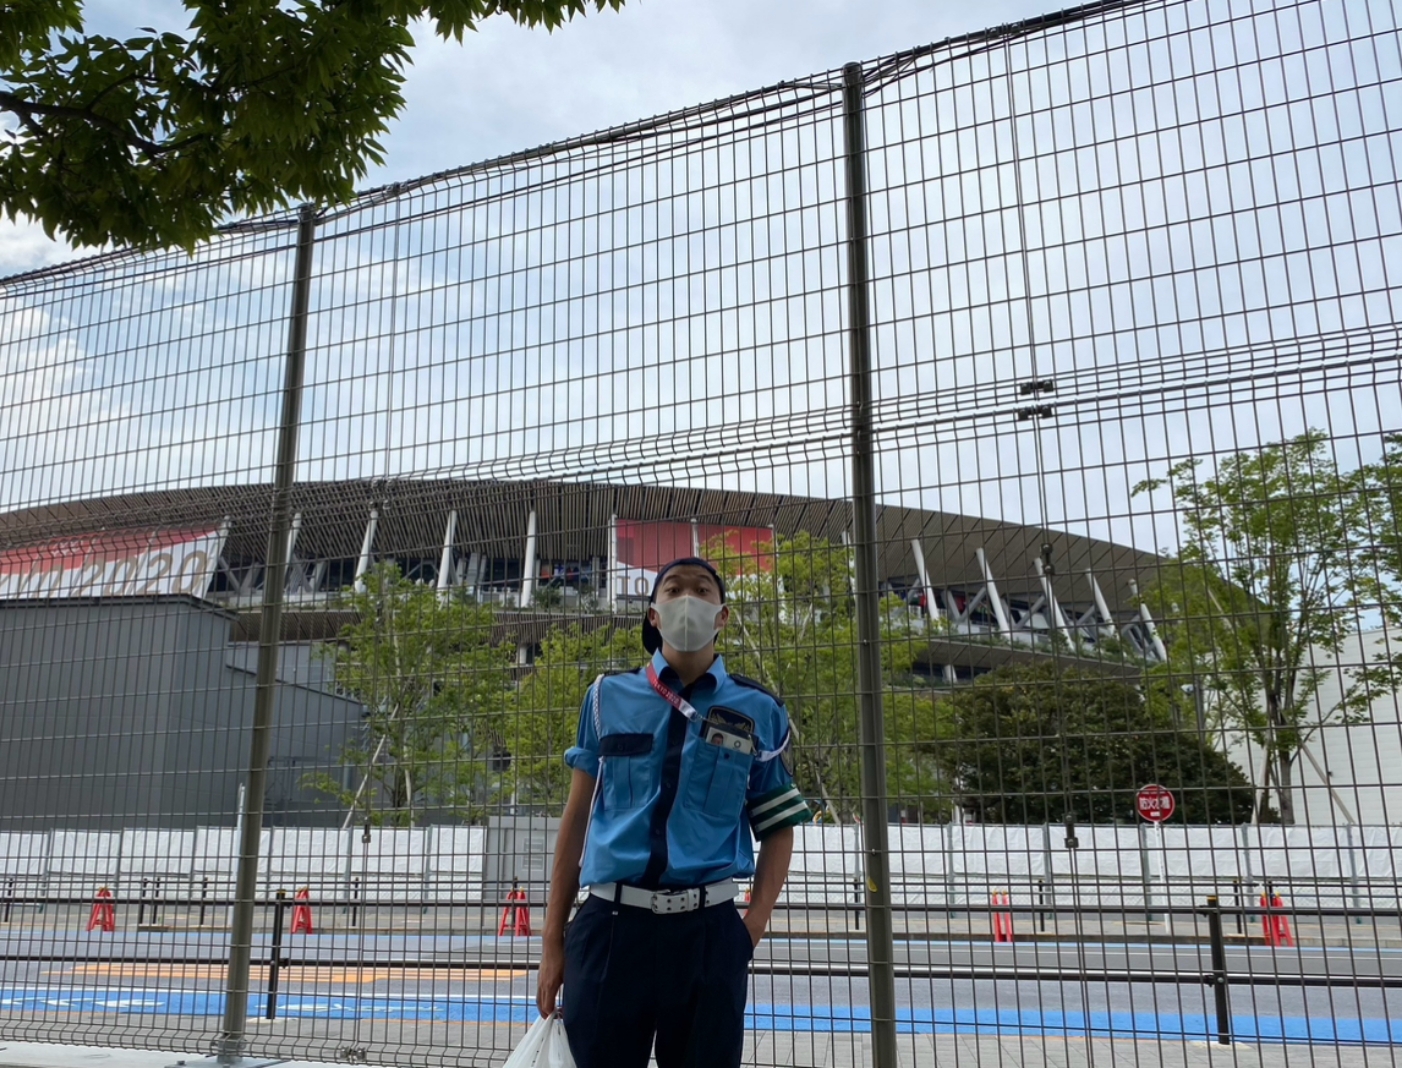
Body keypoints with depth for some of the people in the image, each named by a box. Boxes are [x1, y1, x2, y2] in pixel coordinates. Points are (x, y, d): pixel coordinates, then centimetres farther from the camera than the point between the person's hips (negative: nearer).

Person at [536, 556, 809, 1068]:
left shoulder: (758, 712, 4)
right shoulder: (608, 697, 5)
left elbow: (779, 827, 10)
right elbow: (577, 818, 8)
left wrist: (753, 926, -3)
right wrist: (553, 939, 8)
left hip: (708, 932, 0)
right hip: (608, 926, 0)